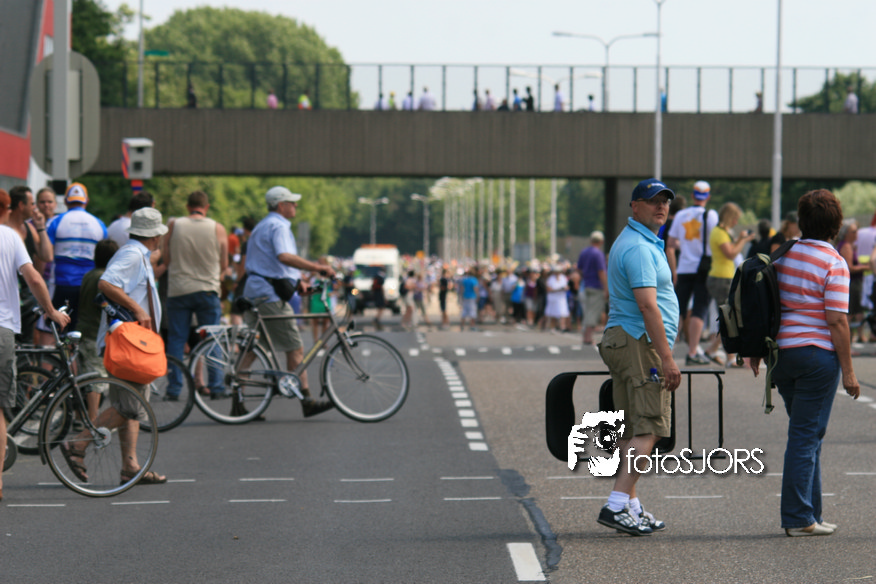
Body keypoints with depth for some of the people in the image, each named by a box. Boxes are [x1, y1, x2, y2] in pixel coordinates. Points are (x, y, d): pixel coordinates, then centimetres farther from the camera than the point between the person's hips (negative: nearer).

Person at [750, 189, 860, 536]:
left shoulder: (783, 254, 7)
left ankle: (809, 512, 20)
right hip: (818, 355, -6)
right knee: (806, 436, -2)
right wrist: (848, 371, -10)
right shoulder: (834, 263, -11)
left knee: (807, 435, 16)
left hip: (782, 351, 6)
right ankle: (798, 518, -1)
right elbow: (836, 320, -15)